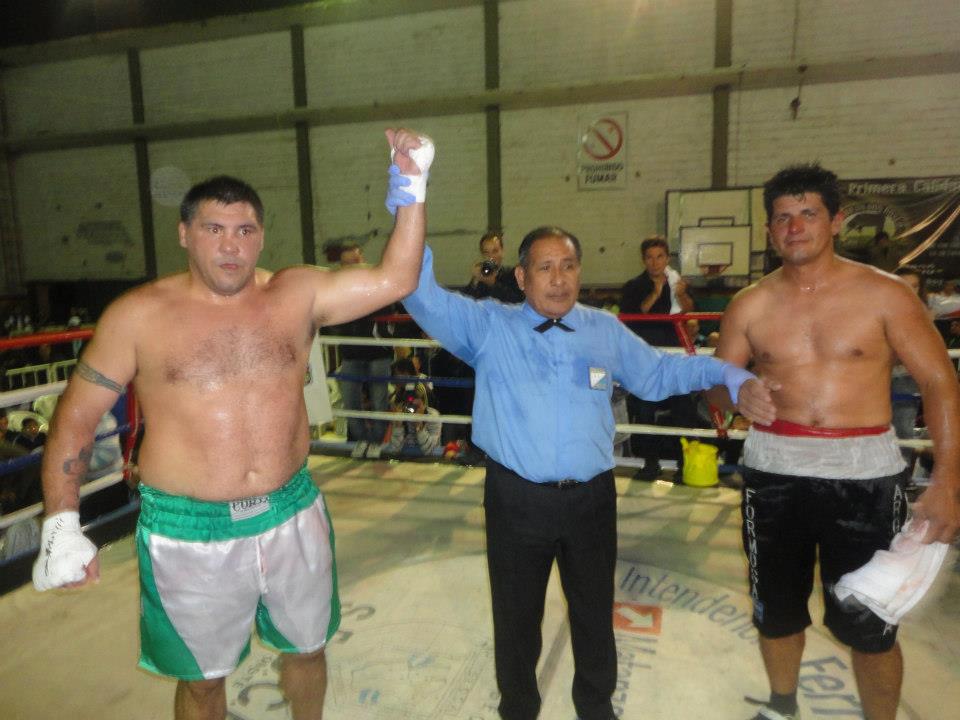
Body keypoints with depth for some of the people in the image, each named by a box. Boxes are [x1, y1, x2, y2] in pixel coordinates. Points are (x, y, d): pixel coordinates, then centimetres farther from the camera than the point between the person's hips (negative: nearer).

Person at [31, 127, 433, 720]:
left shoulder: (298, 294, -3)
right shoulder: (139, 315, -8)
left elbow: (395, 278, -9)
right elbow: (77, 418, -2)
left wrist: (413, 188, -15)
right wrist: (61, 525, -5)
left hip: (294, 519, 2)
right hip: (190, 535, -2)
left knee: (307, 648, 24)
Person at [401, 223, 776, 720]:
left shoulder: (606, 330, 8)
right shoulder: (487, 326, -1)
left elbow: (659, 372, 18)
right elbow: (424, 297, -8)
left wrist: (733, 376, 10)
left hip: (592, 498, 3)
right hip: (516, 499, -2)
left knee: (595, 613, 21)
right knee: (516, 615, 16)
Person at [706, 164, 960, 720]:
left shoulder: (885, 294, -5)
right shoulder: (751, 305, 2)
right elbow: (715, 386, 9)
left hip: (864, 473, -2)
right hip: (774, 471, 3)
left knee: (869, 624, 8)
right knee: (776, 609, 17)